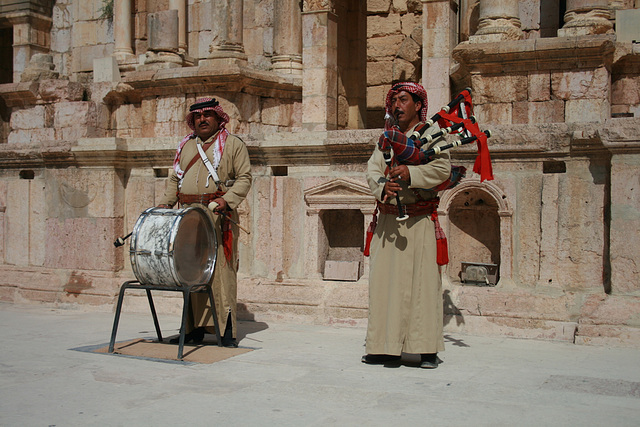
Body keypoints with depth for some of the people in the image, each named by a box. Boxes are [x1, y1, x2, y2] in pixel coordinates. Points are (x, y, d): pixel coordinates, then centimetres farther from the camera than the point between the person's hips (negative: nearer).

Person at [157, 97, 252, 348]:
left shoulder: (233, 144, 7)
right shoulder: (185, 146, 22)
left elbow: (244, 178, -1)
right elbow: (175, 179, 26)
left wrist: (227, 199, -16)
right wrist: (165, 203, 10)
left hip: (218, 216, -5)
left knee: (221, 270, -9)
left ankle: (226, 330, -6)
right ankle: (196, 327, 9)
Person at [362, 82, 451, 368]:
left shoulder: (431, 133, 4)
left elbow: (442, 169, -10)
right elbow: (372, 170, 4)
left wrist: (410, 173, -23)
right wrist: (382, 185, -16)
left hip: (419, 221, -4)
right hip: (388, 221, 4)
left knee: (421, 280, -5)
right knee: (385, 279, 2)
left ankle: (427, 350, 1)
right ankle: (387, 347, 10)